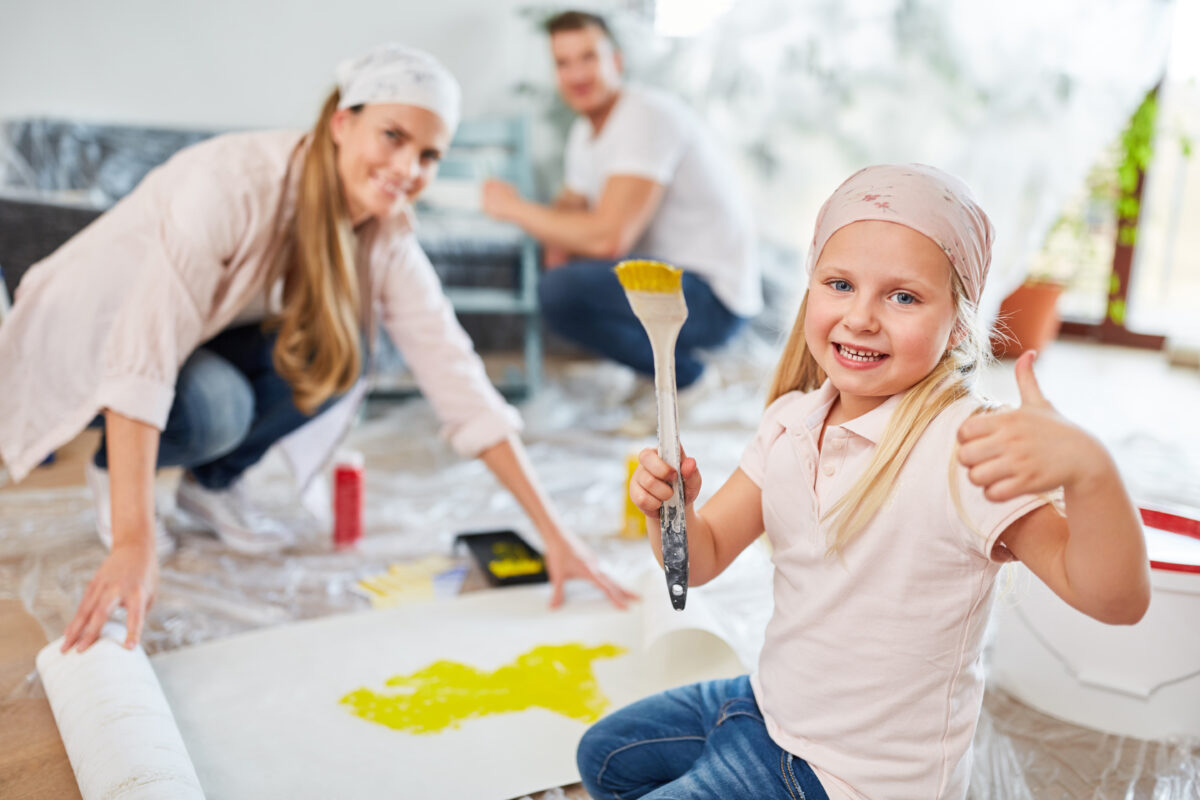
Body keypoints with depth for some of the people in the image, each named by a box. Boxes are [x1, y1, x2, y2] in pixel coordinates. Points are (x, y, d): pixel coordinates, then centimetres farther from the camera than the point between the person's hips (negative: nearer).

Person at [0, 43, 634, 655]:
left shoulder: (386, 239, -16)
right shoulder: (236, 181, -34)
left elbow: (458, 379, -19)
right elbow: (142, 363, -41)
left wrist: (554, 533, -24)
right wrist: (132, 544, -48)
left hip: (209, 337, 5)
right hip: (89, 329, -5)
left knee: (334, 358, -22)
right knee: (211, 406, -34)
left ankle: (213, 481, 3)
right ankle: (113, 468, 1)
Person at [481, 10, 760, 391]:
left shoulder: (647, 117, -19)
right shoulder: (585, 131, 11)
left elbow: (607, 238, -28)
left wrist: (514, 208, -15)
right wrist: (557, 241, -8)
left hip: (713, 296, -10)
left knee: (559, 289, -28)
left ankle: (681, 369, -8)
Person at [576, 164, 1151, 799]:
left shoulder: (967, 450, -25)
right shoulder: (791, 422, -4)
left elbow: (1118, 600, -30)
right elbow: (703, 557, 1)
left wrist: (1088, 467, -49)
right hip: (770, 702, 7)